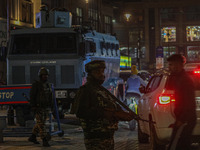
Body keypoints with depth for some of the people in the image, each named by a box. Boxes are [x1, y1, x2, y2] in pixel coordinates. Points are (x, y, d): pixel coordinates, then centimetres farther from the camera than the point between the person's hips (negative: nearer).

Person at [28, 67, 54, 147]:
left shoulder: (48, 85, 10)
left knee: (40, 123, 13)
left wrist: (51, 107, 14)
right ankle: (45, 141, -10)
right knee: (41, 124, -9)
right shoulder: (36, 84, -10)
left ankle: (32, 137, 26)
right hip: (39, 108, -7)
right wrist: (33, 107, -17)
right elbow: (32, 95, -11)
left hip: (46, 108, 7)